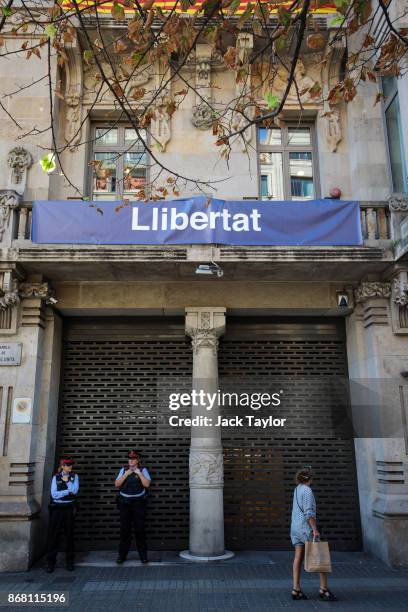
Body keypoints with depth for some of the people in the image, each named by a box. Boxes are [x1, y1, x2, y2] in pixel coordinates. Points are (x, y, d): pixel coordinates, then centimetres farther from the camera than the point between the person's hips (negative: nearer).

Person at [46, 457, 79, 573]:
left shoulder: (75, 477, 6)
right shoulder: (56, 478, 3)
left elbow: (74, 490, -9)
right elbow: (54, 494, -7)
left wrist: (67, 480, -7)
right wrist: (68, 491, -9)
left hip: (69, 509, 1)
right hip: (57, 509, -1)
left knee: (69, 535, 6)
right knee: (53, 535, 0)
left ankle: (69, 561, 17)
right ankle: (51, 562, 10)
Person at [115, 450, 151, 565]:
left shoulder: (143, 470, 2)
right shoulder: (123, 470, 8)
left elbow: (147, 484, -10)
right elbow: (117, 484, -1)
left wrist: (139, 473, -14)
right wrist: (126, 474, -10)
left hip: (138, 502, -2)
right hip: (125, 502, 2)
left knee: (140, 529, 1)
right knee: (124, 529, 6)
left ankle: (143, 555, 13)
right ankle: (122, 555, 17)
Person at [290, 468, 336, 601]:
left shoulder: (298, 489, 12)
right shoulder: (307, 491, -16)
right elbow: (308, 512, -23)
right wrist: (315, 530, -22)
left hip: (296, 528, 9)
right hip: (306, 528, -9)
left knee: (298, 557, 6)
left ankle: (296, 589, 3)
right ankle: (324, 590, 1)